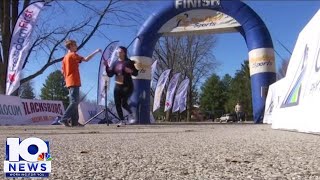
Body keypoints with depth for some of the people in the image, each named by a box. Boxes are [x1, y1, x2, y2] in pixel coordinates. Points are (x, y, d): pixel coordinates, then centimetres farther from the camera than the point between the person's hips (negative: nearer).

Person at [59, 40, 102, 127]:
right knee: (74, 102, -11)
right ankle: (64, 119, -17)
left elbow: (63, 71, 17)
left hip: (69, 82, 9)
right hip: (74, 82, -9)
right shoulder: (73, 55, -6)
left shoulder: (65, 57, 18)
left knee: (74, 102, 9)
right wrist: (96, 51, -11)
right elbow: (86, 59, -17)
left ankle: (74, 121, 7)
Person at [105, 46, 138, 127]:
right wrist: (106, 66, -9)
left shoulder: (129, 62, -3)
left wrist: (131, 71, -21)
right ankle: (122, 120, 16)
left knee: (124, 103, -15)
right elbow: (110, 74, 4)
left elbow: (136, 73, -1)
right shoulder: (115, 63, 10)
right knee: (117, 104, 3)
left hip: (127, 86, -5)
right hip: (117, 86, 5)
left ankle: (131, 114, 14)